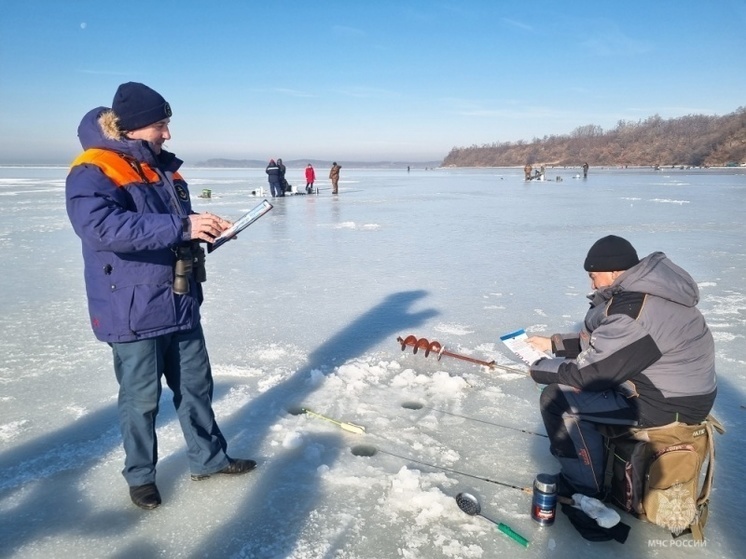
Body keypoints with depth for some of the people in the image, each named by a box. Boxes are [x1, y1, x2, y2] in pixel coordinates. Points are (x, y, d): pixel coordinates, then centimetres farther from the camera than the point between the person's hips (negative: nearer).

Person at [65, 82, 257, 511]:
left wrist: (205, 226, 1)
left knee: (196, 385, 16)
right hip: (133, 311, -7)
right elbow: (103, 226, -32)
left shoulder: (163, 168, 11)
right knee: (142, 398, 8)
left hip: (181, 304, 7)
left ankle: (209, 457, 33)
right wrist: (182, 227, -34)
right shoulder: (92, 172, -15)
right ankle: (140, 475, 29)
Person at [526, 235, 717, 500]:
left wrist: (539, 368, -8)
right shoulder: (640, 291, 4)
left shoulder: (633, 310, -28)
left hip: (667, 403, -10)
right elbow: (598, 343, 15)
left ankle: (584, 489, 4)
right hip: (663, 383, 10)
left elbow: (589, 373, -23)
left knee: (556, 398, -13)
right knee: (567, 385, 16)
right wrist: (553, 343, 11)